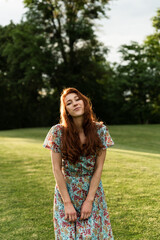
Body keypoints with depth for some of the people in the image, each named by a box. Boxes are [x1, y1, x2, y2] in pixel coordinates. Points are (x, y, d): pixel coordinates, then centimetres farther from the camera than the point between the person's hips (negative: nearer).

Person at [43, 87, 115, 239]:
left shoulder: (100, 130, -8)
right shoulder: (58, 132, -12)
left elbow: (98, 168, -7)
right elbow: (57, 169, -10)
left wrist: (89, 200, -11)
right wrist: (67, 202, -12)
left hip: (93, 191, 1)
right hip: (66, 190, -1)